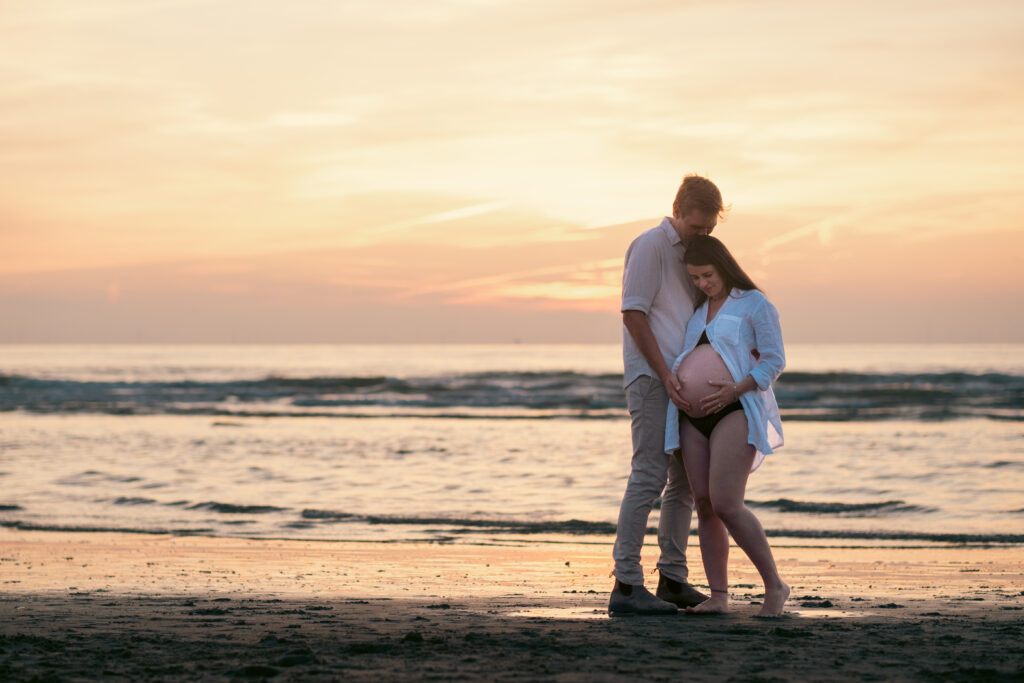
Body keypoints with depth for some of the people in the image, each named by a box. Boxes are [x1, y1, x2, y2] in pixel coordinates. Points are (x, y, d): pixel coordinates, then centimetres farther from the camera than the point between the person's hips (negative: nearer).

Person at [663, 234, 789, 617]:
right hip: (695, 417, 7)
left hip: (737, 412, -7)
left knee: (726, 506, -18)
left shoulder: (755, 304, -3)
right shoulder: (699, 310, 18)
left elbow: (774, 361, -9)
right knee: (705, 507, -1)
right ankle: (718, 598, 0)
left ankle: (774, 585, -5)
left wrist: (734, 391, -21)